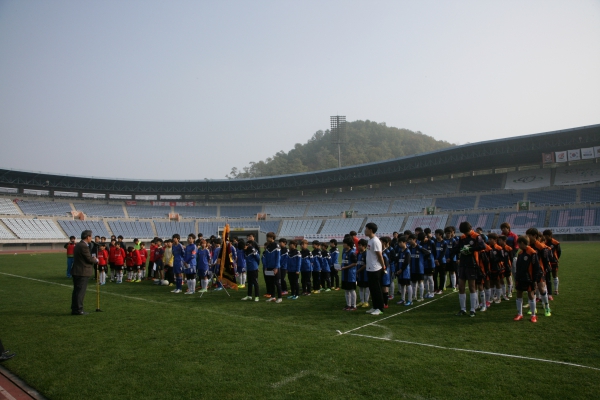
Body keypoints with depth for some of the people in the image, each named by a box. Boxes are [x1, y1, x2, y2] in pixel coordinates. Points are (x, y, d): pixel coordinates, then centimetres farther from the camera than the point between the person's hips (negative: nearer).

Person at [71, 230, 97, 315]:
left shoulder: (78, 245, 14)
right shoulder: (84, 246, -18)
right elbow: (89, 259, -16)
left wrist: (93, 259, 10)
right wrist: (96, 260, 2)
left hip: (76, 272, 10)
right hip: (82, 273, -10)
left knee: (76, 291, 14)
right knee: (80, 291, -4)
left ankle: (74, 309, 20)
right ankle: (78, 309, 0)